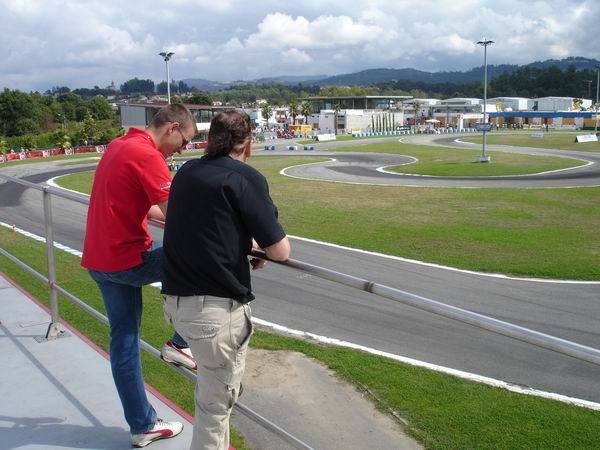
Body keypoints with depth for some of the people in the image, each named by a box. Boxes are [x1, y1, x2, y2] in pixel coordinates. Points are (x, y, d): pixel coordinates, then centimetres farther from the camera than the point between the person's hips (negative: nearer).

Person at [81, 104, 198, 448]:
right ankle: (180, 342, 9)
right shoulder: (148, 155, -17)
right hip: (128, 259, -9)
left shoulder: (120, 145, 12)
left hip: (99, 259, 9)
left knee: (124, 341, 13)